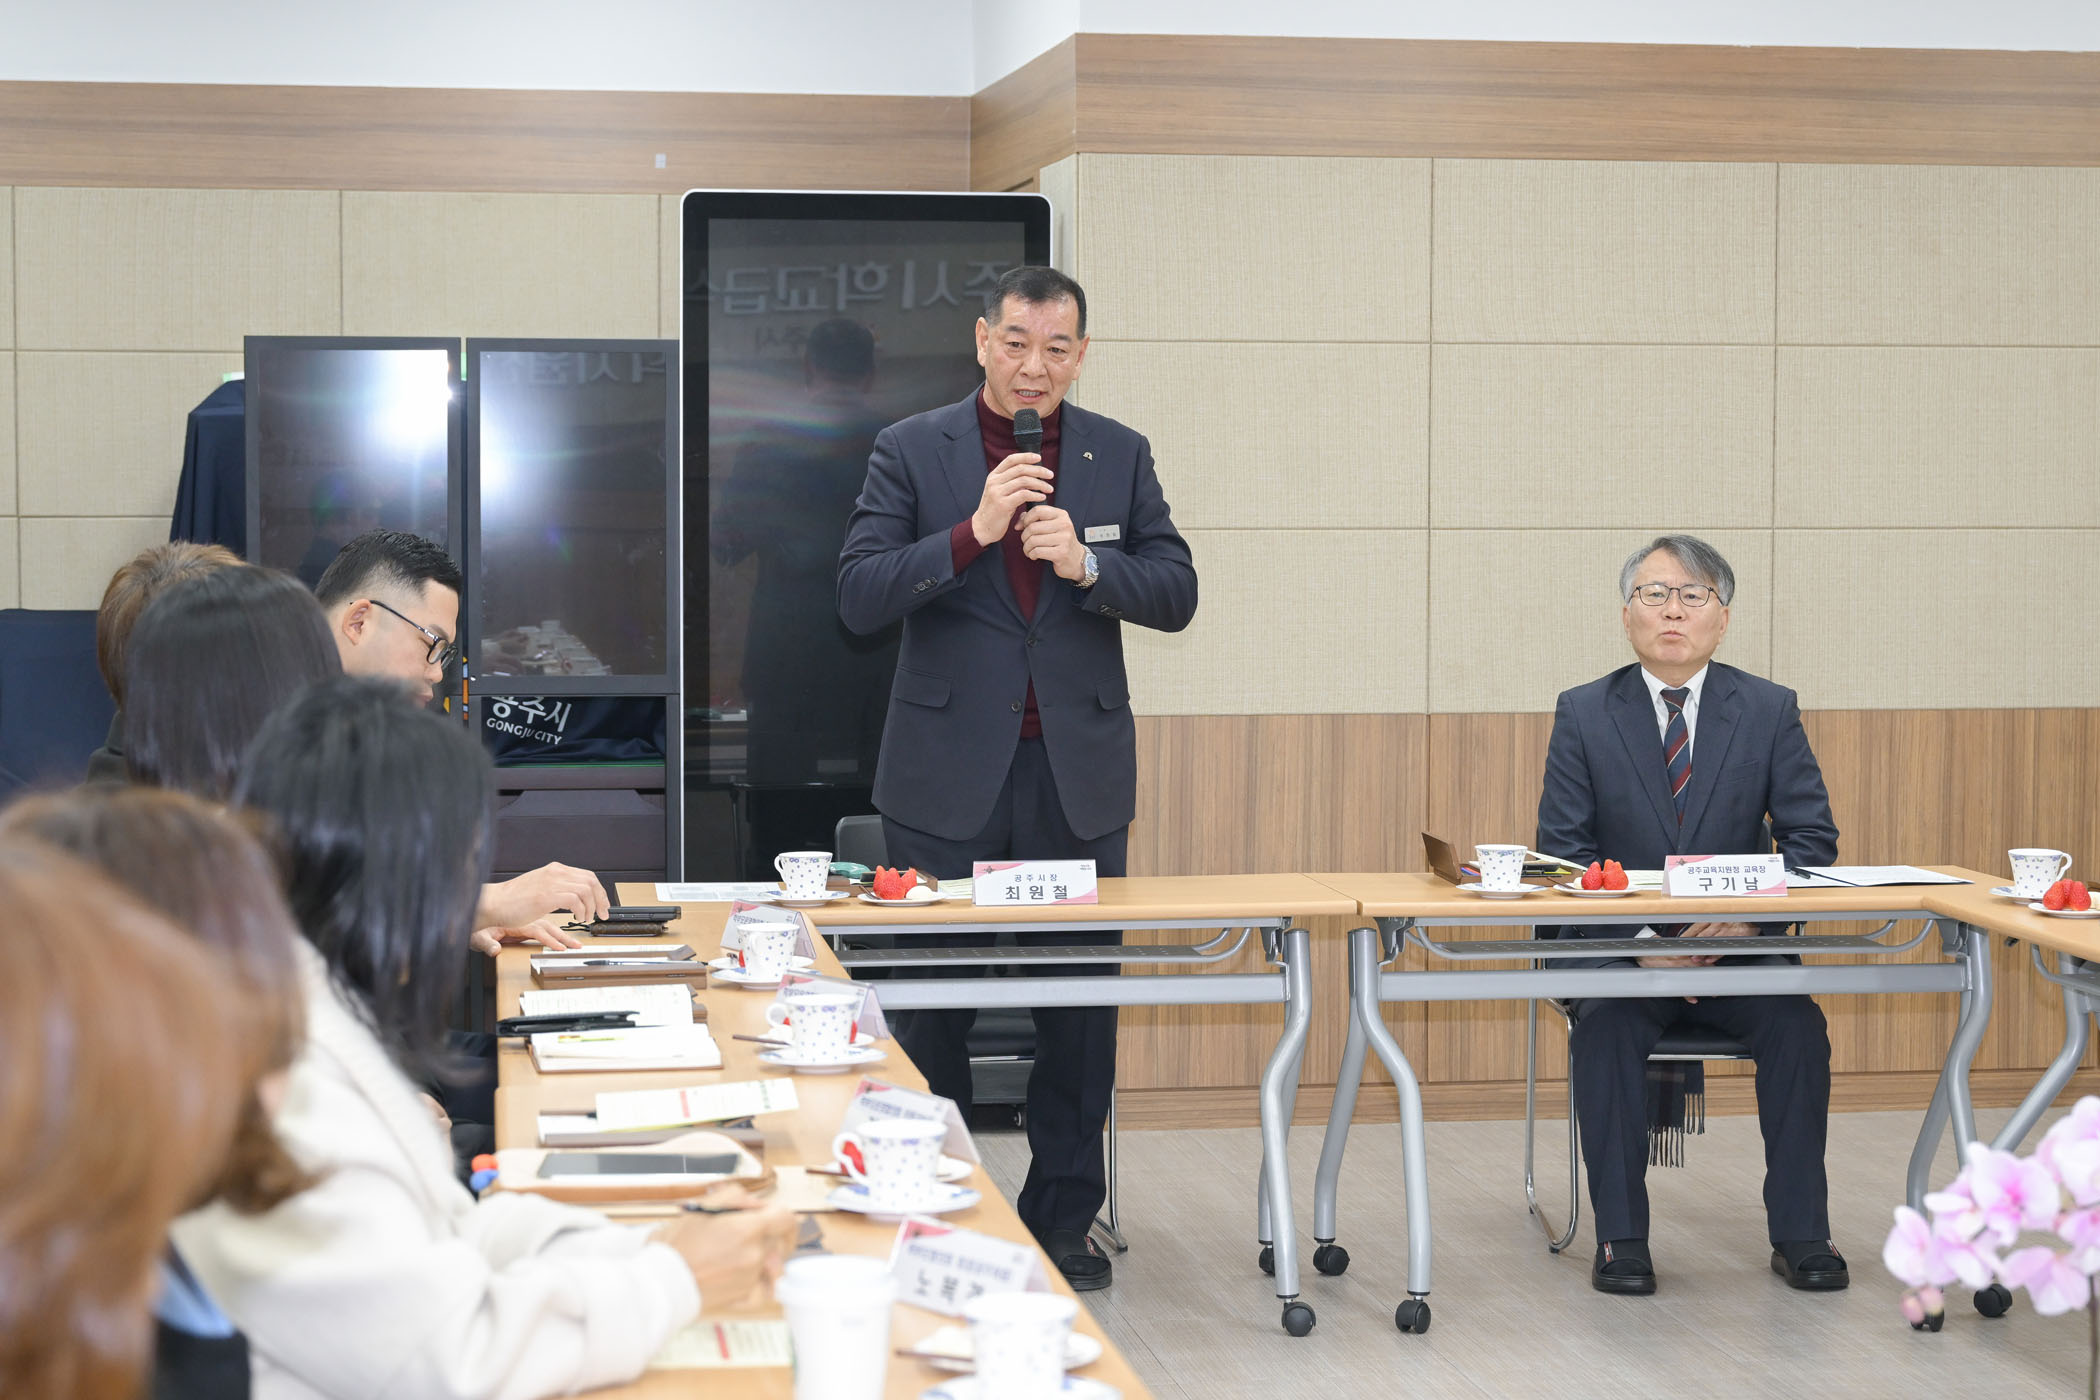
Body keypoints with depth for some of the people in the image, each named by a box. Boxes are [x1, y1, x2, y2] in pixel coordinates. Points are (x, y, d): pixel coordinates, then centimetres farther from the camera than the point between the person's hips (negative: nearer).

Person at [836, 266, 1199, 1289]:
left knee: (1079, 1008, 5)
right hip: (950, 773, -2)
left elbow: (1176, 595, 3)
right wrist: (975, 531, -20)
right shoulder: (911, 451, 0)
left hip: (1078, 775, 2)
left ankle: (1062, 1219, 17)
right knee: (931, 1006, 5)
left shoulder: (1119, 456, 7)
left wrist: (1086, 562, -15)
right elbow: (860, 597, -9)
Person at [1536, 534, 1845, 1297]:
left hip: (1739, 949, 1)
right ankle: (1620, 1237, -21)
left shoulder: (1769, 709, 4)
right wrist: (1637, 941, -19)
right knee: (1605, 1027, -30)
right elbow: (1562, 854, -3)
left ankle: (1800, 1232, -15)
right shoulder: (1583, 713, 2)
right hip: (1620, 949, -1)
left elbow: (1812, 838, 1)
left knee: (1798, 1025, -27)